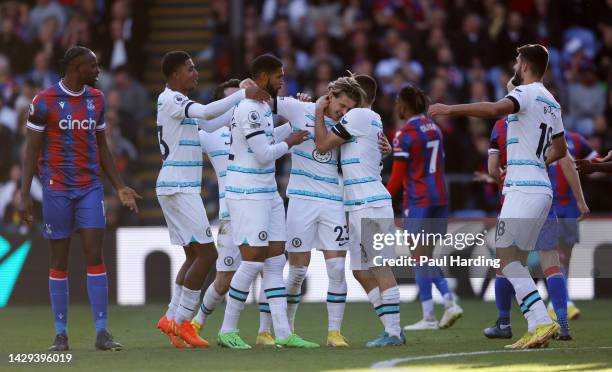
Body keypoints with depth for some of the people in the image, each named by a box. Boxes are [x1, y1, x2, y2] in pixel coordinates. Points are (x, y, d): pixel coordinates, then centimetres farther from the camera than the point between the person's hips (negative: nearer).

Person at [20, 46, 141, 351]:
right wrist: (24, 196, -9)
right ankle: (61, 334, 10)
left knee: (95, 257, -5)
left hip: (90, 188, 3)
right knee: (59, 261, 3)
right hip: (56, 189, -3)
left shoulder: (96, 99, 8)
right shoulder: (45, 101, -6)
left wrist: (120, 188, 14)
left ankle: (102, 333, -4)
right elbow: (31, 150, -3)